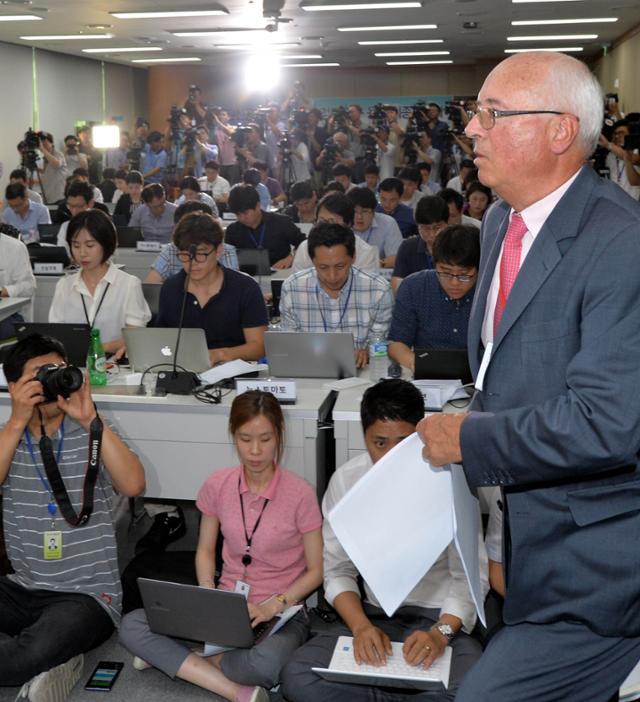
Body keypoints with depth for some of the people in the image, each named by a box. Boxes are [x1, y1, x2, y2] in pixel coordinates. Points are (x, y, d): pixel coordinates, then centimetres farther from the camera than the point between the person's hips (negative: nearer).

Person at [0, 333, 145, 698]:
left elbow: (133, 485, -19)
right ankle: (49, 665, -6)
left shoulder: (90, 434, -1)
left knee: (36, 652, -33)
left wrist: (91, 419, -21)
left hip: (86, 595, -4)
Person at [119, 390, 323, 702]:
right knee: (131, 626, -17)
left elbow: (316, 570, -4)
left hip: (281, 612, -4)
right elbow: (205, 550, 11)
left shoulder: (300, 494, -12)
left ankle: (174, 659, -12)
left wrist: (273, 605, -16)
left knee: (266, 663, -39)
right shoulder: (218, 485, -1)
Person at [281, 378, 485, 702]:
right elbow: (337, 570, 2)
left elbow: (469, 575, -7)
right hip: (374, 616, 2)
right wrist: (361, 627, -16)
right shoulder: (345, 480, -4)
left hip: (442, 617, -2)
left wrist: (441, 632, -23)